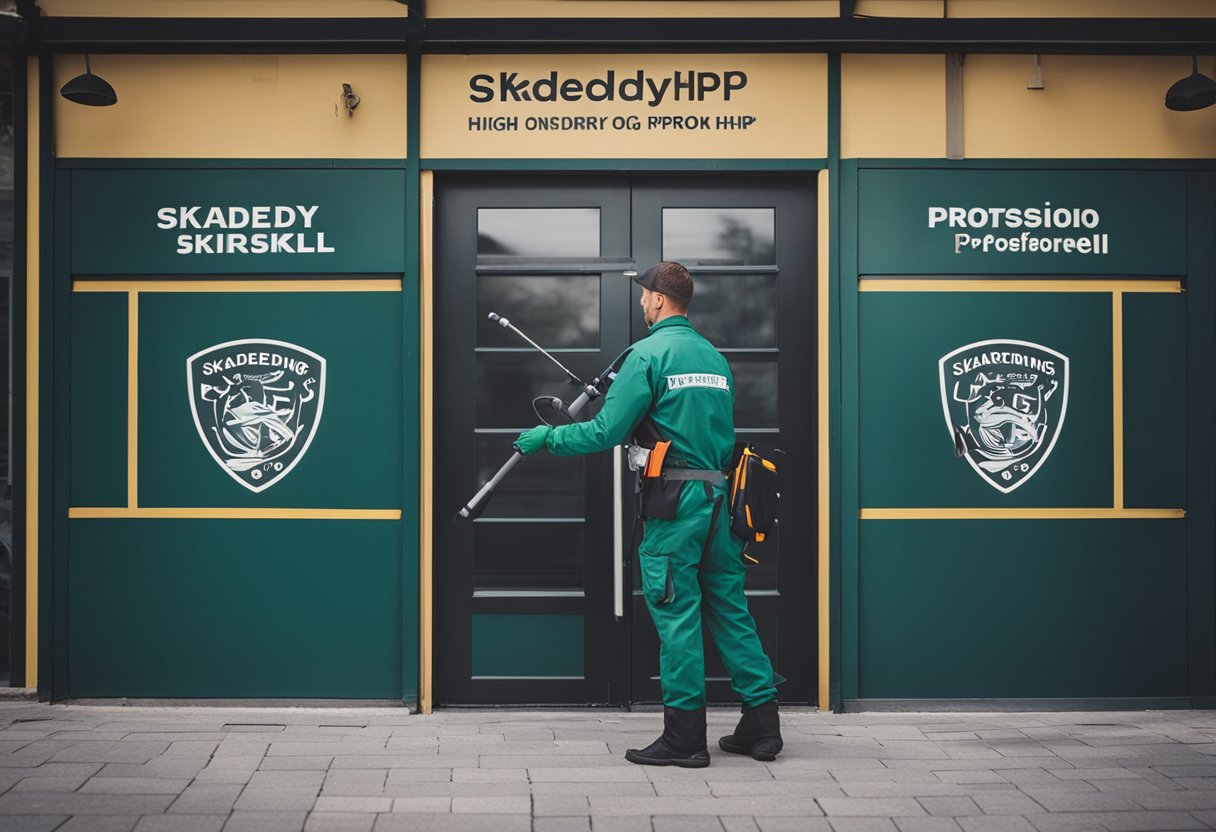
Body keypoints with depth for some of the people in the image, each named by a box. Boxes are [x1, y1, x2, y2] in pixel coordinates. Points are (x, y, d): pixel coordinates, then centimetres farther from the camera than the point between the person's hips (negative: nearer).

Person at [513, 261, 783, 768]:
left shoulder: (649, 354, -8)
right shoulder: (715, 357, 16)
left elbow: (607, 431, -12)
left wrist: (546, 437, 1)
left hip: (674, 499, -7)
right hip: (720, 495, 7)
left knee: (676, 615, -2)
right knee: (730, 610, 11)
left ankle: (684, 738, 3)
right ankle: (761, 724, 13)